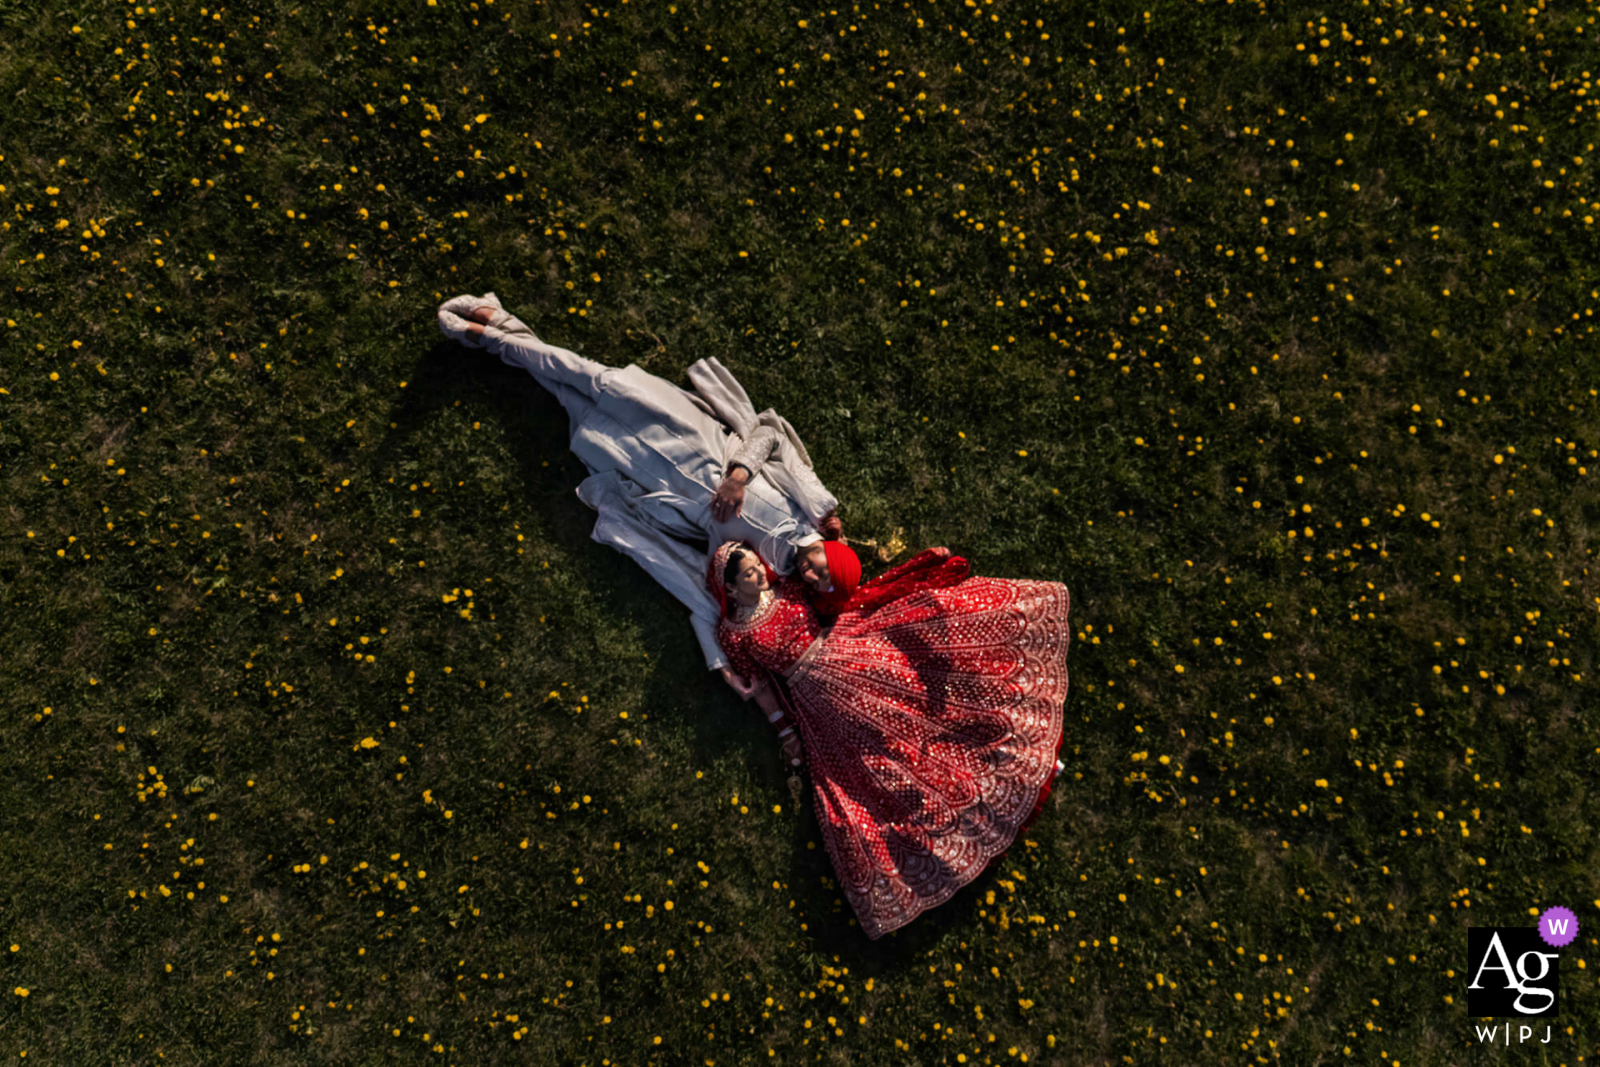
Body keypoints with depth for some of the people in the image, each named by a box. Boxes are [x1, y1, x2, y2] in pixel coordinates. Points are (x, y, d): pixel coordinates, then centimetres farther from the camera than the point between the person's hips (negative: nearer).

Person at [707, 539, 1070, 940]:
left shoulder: (784, 589, 9)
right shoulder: (733, 633, -1)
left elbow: (846, 600, 12)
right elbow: (759, 683, 5)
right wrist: (785, 730, 3)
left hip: (844, 651, 3)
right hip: (819, 694, -3)